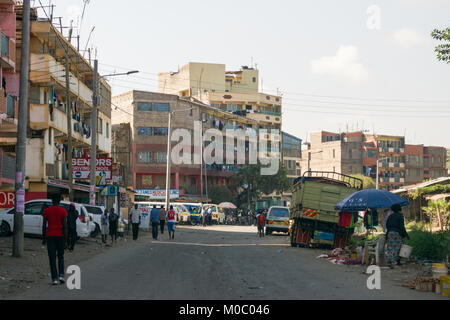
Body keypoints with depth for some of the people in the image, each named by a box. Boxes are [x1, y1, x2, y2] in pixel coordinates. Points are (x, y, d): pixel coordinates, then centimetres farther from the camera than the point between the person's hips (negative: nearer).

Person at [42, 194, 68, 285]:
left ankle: (54, 278, -3)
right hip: (60, 236, 0)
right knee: (61, 256, 14)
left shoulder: (46, 211, 0)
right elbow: (64, 225, -7)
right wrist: (65, 238, -3)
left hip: (50, 236, 0)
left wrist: (43, 238, 7)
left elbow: (44, 225, 1)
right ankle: (61, 275, -2)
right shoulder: (63, 211, -3)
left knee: (52, 258, 3)